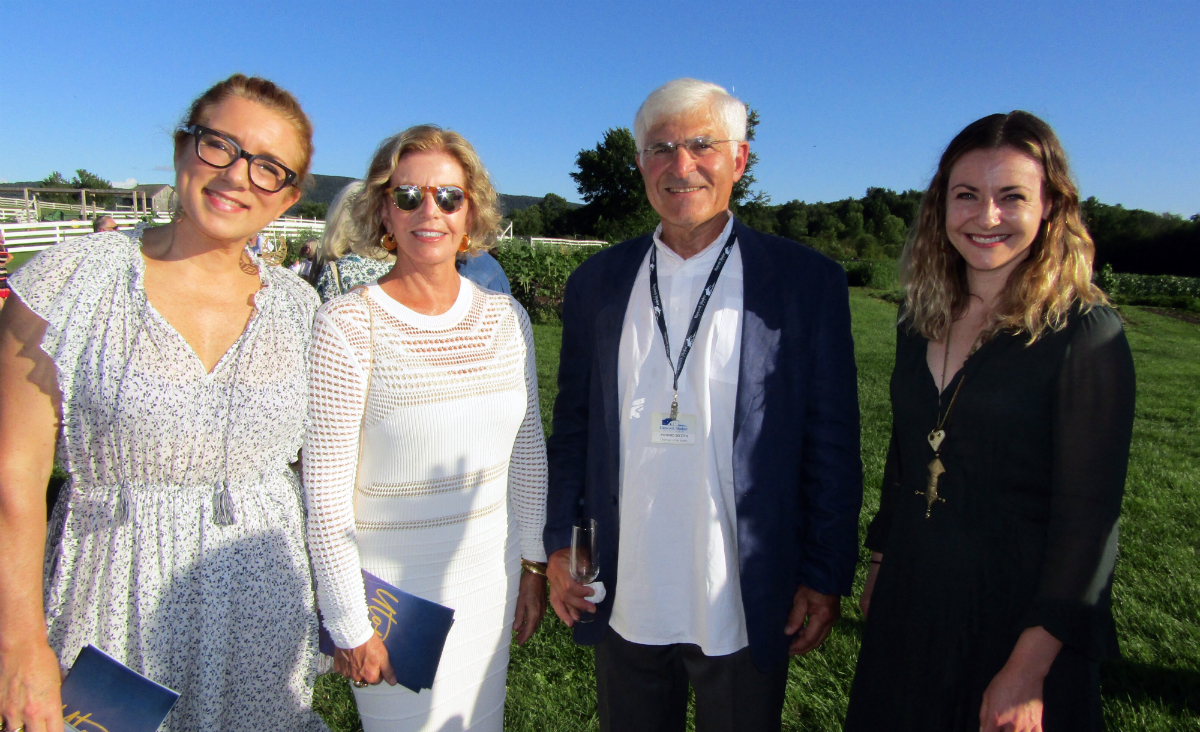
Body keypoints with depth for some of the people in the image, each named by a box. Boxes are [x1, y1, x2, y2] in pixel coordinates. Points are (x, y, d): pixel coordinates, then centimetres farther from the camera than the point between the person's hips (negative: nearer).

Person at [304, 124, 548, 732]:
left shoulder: (506, 316, -1)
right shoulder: (349, 324, -15)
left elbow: (528, 448, 7)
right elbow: (324, 491, -13)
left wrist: (534, 565, 10)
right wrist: (349, 625, -10)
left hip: (491, 576, 4)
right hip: (391, 583, -4)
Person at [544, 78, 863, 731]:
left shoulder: (807, 281, -6)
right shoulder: (597, 283, 2)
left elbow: (832, 443, -5)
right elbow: (572, 426, 7)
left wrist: (826, 577, -5)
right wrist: (559, 544, 4)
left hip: (745, 609, -2)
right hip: (624, 602, 3)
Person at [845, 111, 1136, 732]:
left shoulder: (1085, 332, -14)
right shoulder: (921, 320, 3)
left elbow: (1088, 516, -16)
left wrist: (1029, 668, -18)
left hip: (1015, 611, -5)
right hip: (910, 602, 5)